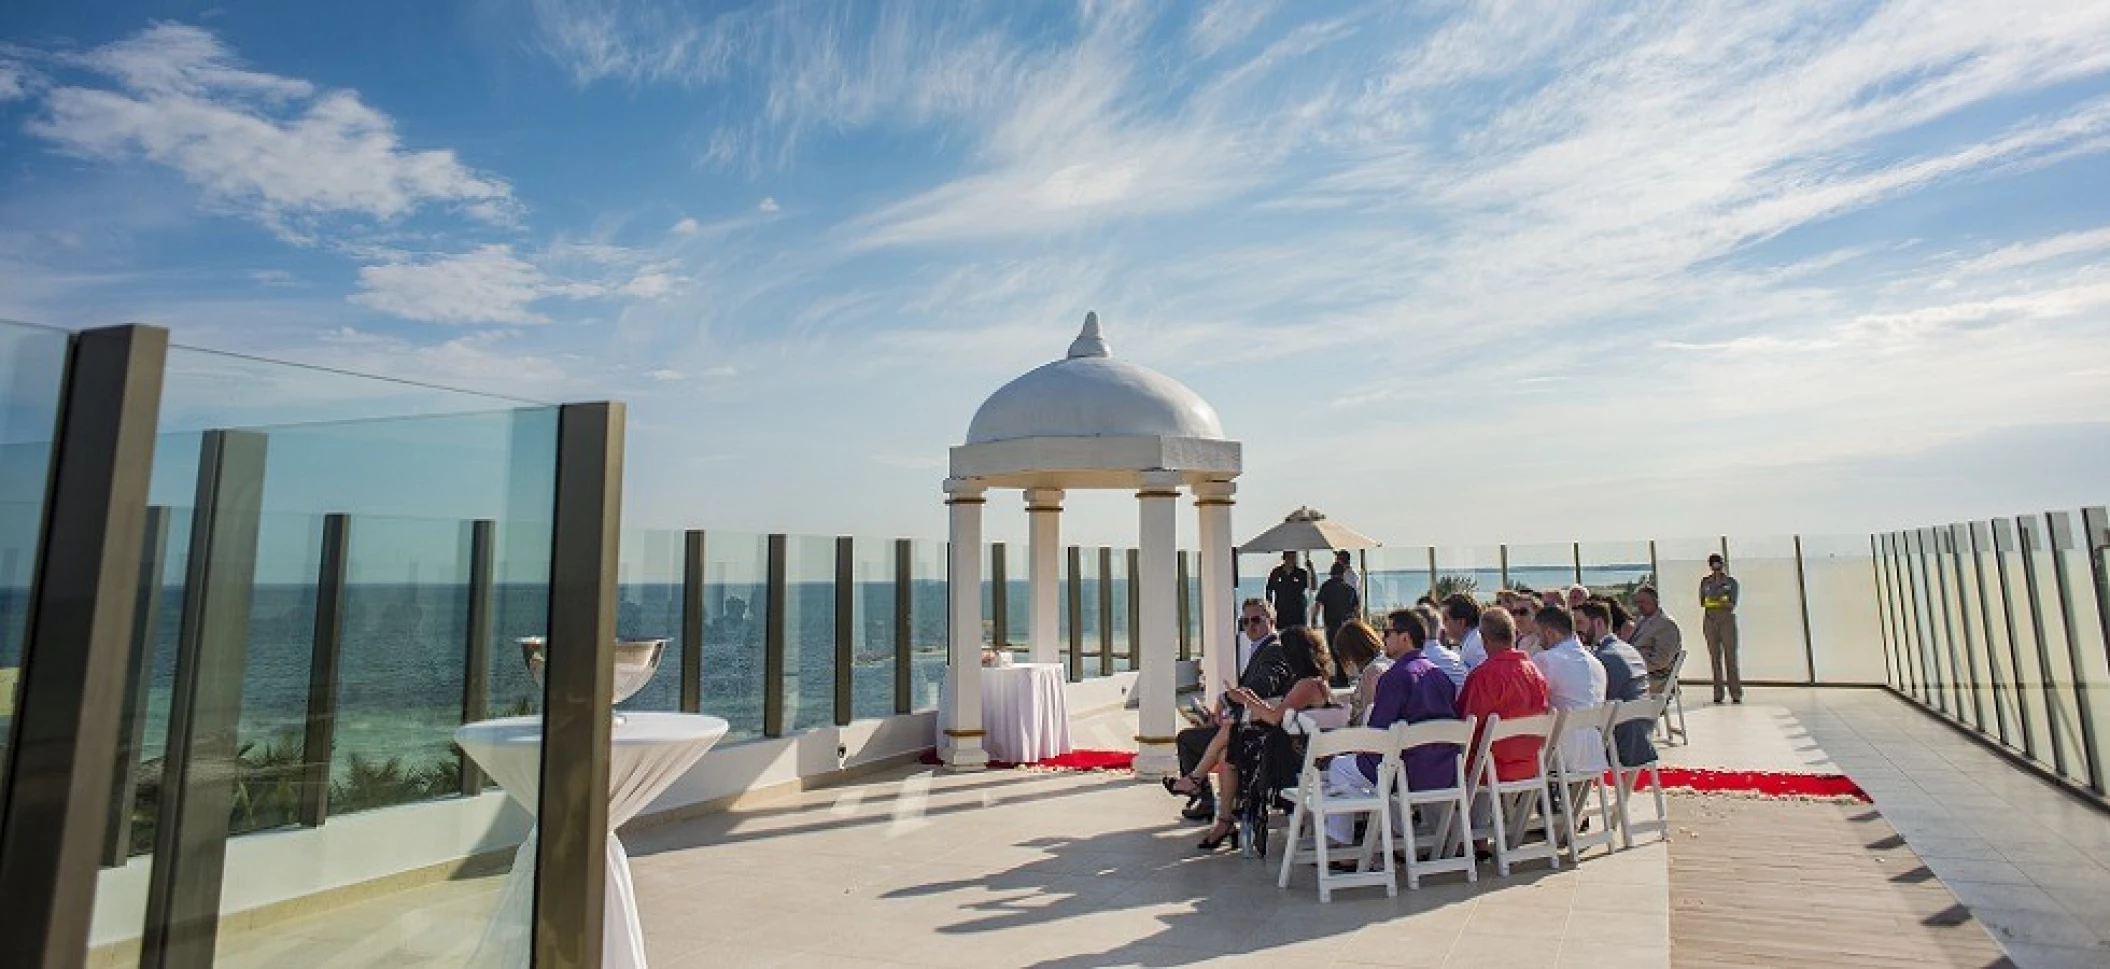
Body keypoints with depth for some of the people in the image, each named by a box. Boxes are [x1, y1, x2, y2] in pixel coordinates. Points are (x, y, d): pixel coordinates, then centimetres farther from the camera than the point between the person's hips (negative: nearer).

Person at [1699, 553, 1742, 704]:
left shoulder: (1731, 581, 5)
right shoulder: (1705, 581, 10)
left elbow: (1732, 605, -2)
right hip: (1710, 621, 2)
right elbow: (1702, 602, 6)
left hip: (1727, 620, -1)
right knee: (1714, 657, 1)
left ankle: (1736, 693, -4)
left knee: (1730, 656, -6)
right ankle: (1718, 693, 3)